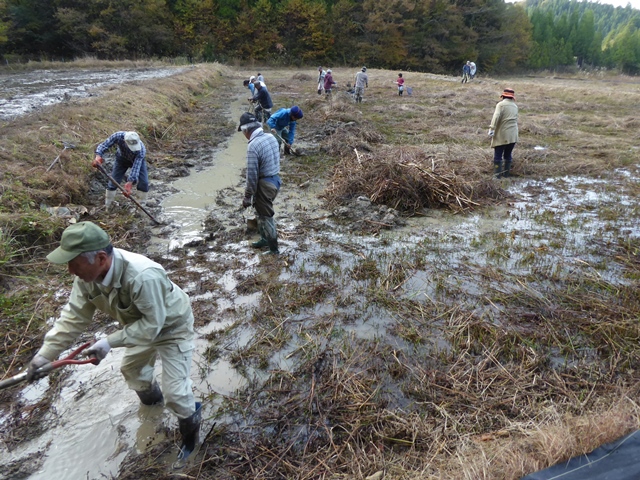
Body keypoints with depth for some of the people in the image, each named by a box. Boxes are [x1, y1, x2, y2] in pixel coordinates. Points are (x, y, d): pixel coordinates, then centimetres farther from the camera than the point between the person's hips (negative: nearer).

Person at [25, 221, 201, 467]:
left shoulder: (142, 276, -45)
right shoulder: (87, 274, -20)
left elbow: (153, 323, -35)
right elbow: (74, 315, -8)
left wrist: (111, 341, -34)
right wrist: (45, 353, -10)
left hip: (172, 327, -8)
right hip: (142, 326, 8)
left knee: (174, 393, -5)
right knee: (131, 368, 30)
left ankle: (191, 428, 27)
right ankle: (151, 396, 63)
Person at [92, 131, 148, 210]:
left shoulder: (141, 150, -41)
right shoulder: (118, 136, -38)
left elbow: (136, 167, -44)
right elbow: (103, 145, -36)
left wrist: (130, 182, -57)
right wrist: (98, 156, -57)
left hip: (137, 160, -1)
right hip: (122, 159, 1)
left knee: (143, 183, -14)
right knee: (113, 182, -2)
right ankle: (107, 207, 14)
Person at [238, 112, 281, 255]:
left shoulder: (253, 146, -23)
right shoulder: (271, 137, 2)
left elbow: (252, 175, -21)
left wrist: (247, 196, -11)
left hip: (264, 184, -9)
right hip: (275, 179, 9)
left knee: (266, 216, 5)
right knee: (261, 212, 25)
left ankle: (274, 249, 16)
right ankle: (265, 239, 40)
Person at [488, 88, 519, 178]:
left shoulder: (501, 104, -6)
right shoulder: (515, 106, 13)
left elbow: (496, 116, -20)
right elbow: (515, 120, 17)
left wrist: (492, 128, -23)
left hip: (502, 135, -6)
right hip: (513, 135, 6)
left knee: (498, 155, -1)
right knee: (508, 155, 14)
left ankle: (497, 175, -3)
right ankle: (506, 173, 17)